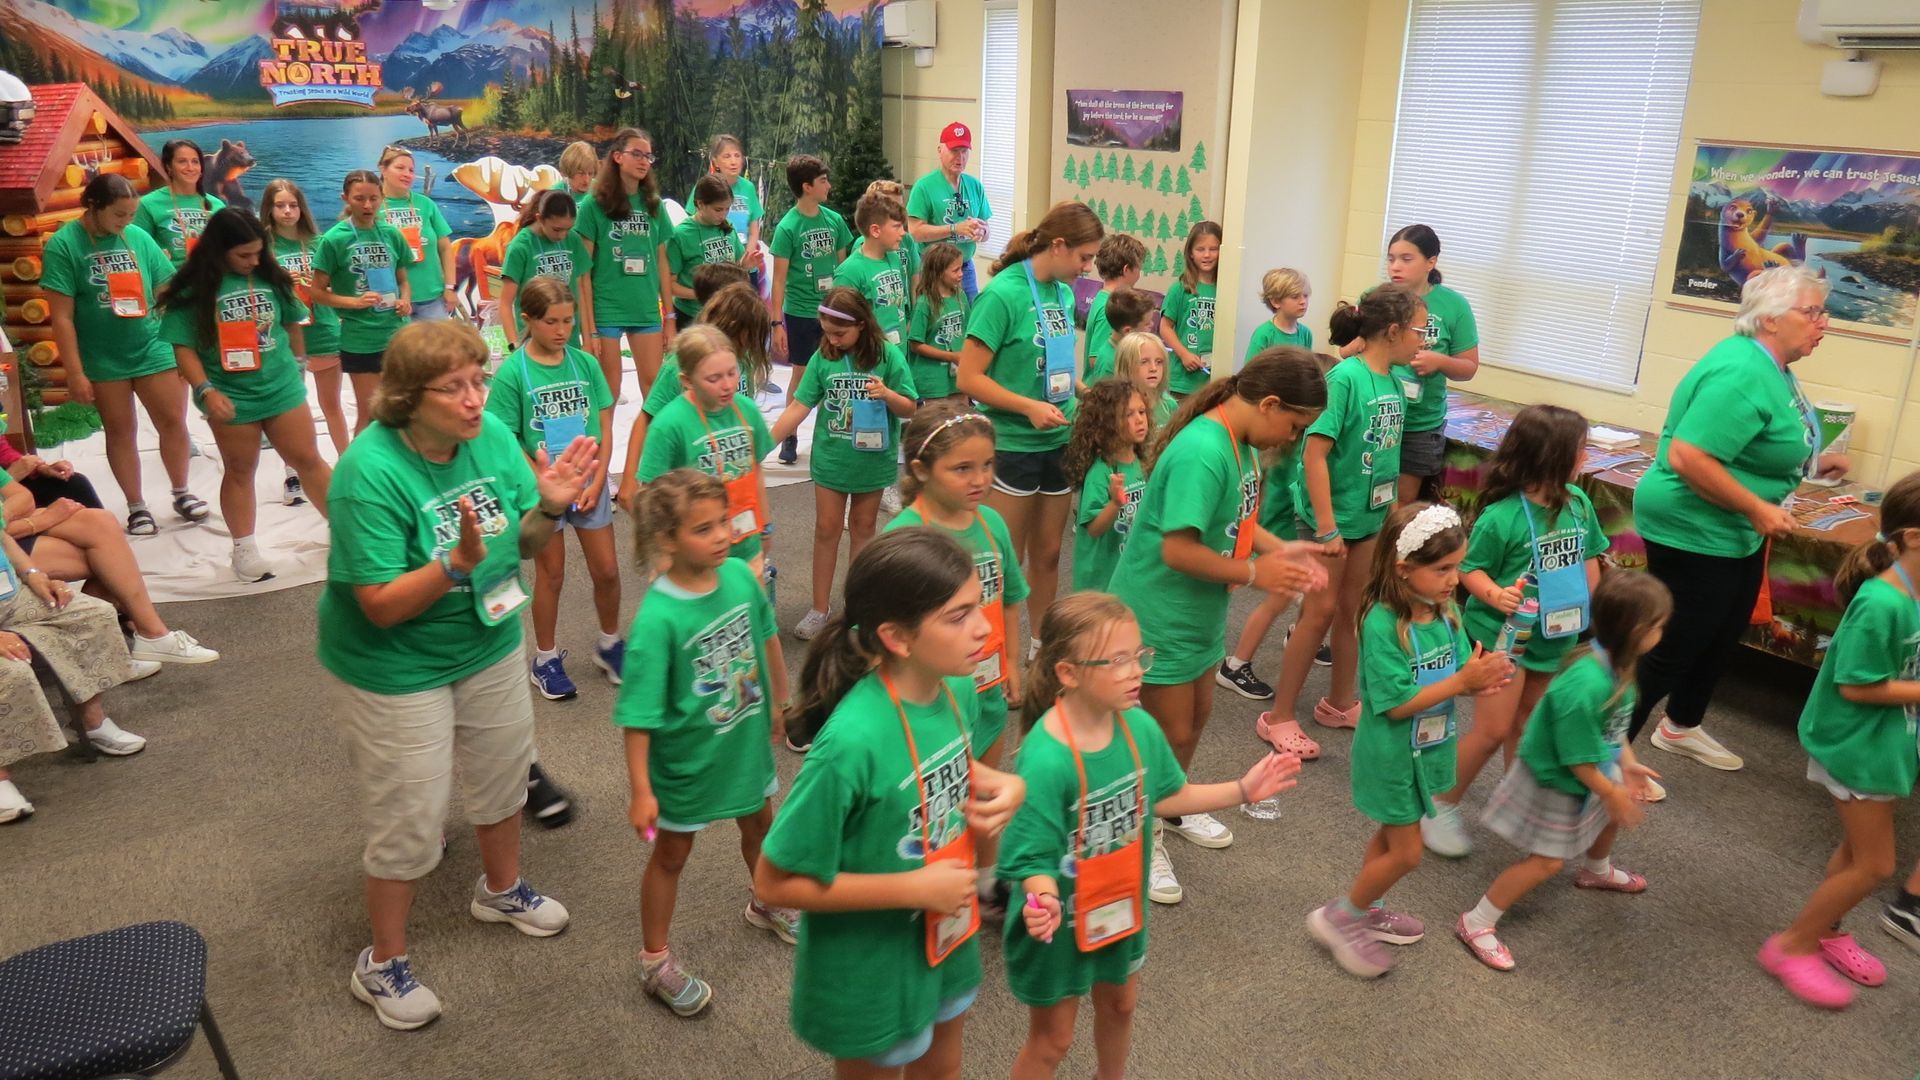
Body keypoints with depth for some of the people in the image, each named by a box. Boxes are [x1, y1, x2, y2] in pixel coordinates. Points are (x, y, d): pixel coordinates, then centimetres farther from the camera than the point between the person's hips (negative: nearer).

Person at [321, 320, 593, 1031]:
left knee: (504, 772, 23)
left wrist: (550, 507, -23)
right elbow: (382, 606, -27)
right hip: (396, 668, -6)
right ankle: (383, 964, 32)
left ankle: (502, 889, 52)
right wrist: (458, 562, -40)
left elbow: (526, 545, -2)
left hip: (488, 643, 6)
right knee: (410, 818, 7)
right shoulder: (372, 472, -28)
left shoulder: (492, 435, -12)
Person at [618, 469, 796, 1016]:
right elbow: (638, 715, -25)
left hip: (747, 741, 6)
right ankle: (655, 960, 39)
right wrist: (642, 790, -22)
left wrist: (779, 702, 15)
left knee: (759, 824, 28)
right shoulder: (657, 617, -30)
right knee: (671, 854, 17)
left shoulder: (741, 575, -15)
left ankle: (767, 905, 57)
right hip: (687, 758, -5)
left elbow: (767, 638, 5)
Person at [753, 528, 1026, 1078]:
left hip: (945, 935, 6)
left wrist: (1002, 784, -12)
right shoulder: (853, 742, -35)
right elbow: (775, 884, -25)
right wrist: (914, 888, -26)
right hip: (870, 964, -6)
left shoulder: (957, 687, -14)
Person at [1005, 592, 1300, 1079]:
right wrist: (1044, 901, -48)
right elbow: (1034, 857, -28)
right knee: (1052, 1039, 14)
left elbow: (1164, 798, 3)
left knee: (1119, 1006, 31)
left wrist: (1242, 790, 1)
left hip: (1120, 905, 7)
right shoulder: (1046, 761, -35)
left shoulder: (1140, 726, -14)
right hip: (1062, 923, -7)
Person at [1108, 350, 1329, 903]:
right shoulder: (1201, 453, -30)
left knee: (1196, 716, 24)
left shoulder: (1241, 443, -1)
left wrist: (1279, 548, -4)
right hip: (1159, 613, -9)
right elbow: (1178, 549, -31)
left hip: (1200, 610, 9)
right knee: (1170, 731, 5)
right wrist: (1255, 574, -21)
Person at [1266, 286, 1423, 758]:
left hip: (1371, 514, 7)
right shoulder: (1345, 377, -21)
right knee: (1321, 612, 0)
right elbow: (1314, 454, -23)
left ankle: (1339, 702, 34)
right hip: (1331, 513, -7)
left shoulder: (1395, 380, 1)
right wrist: (1327, 527, -22)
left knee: (1355, 610, 17)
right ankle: (1281, 718, 13)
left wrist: (1392, 508, 15)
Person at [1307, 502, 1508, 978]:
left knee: (1393, 834, 23)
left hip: (1427, 749, 7)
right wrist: (1462, 680, -29)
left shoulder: (1446, 612, -6)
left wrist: (1482, 677, -22)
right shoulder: (1382, 624, -28)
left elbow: (1458, 675, 0)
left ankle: (1367, 909, 44)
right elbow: (1396, 704, -26)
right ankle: (1339, 917, 21)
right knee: (1405, 852, 2)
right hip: (1391, 755, -7)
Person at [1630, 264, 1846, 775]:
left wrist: (1811, 462, 10)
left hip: (1735, 534, 11)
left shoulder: (1773, 366, 7)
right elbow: (1687, 456, -32)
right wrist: (1758, 509, -25)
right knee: (1673, 649, -1)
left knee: (1723, 637, 23)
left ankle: (1682, 727, 41)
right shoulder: (1741, 375, -25)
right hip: (1693, 533, -11)